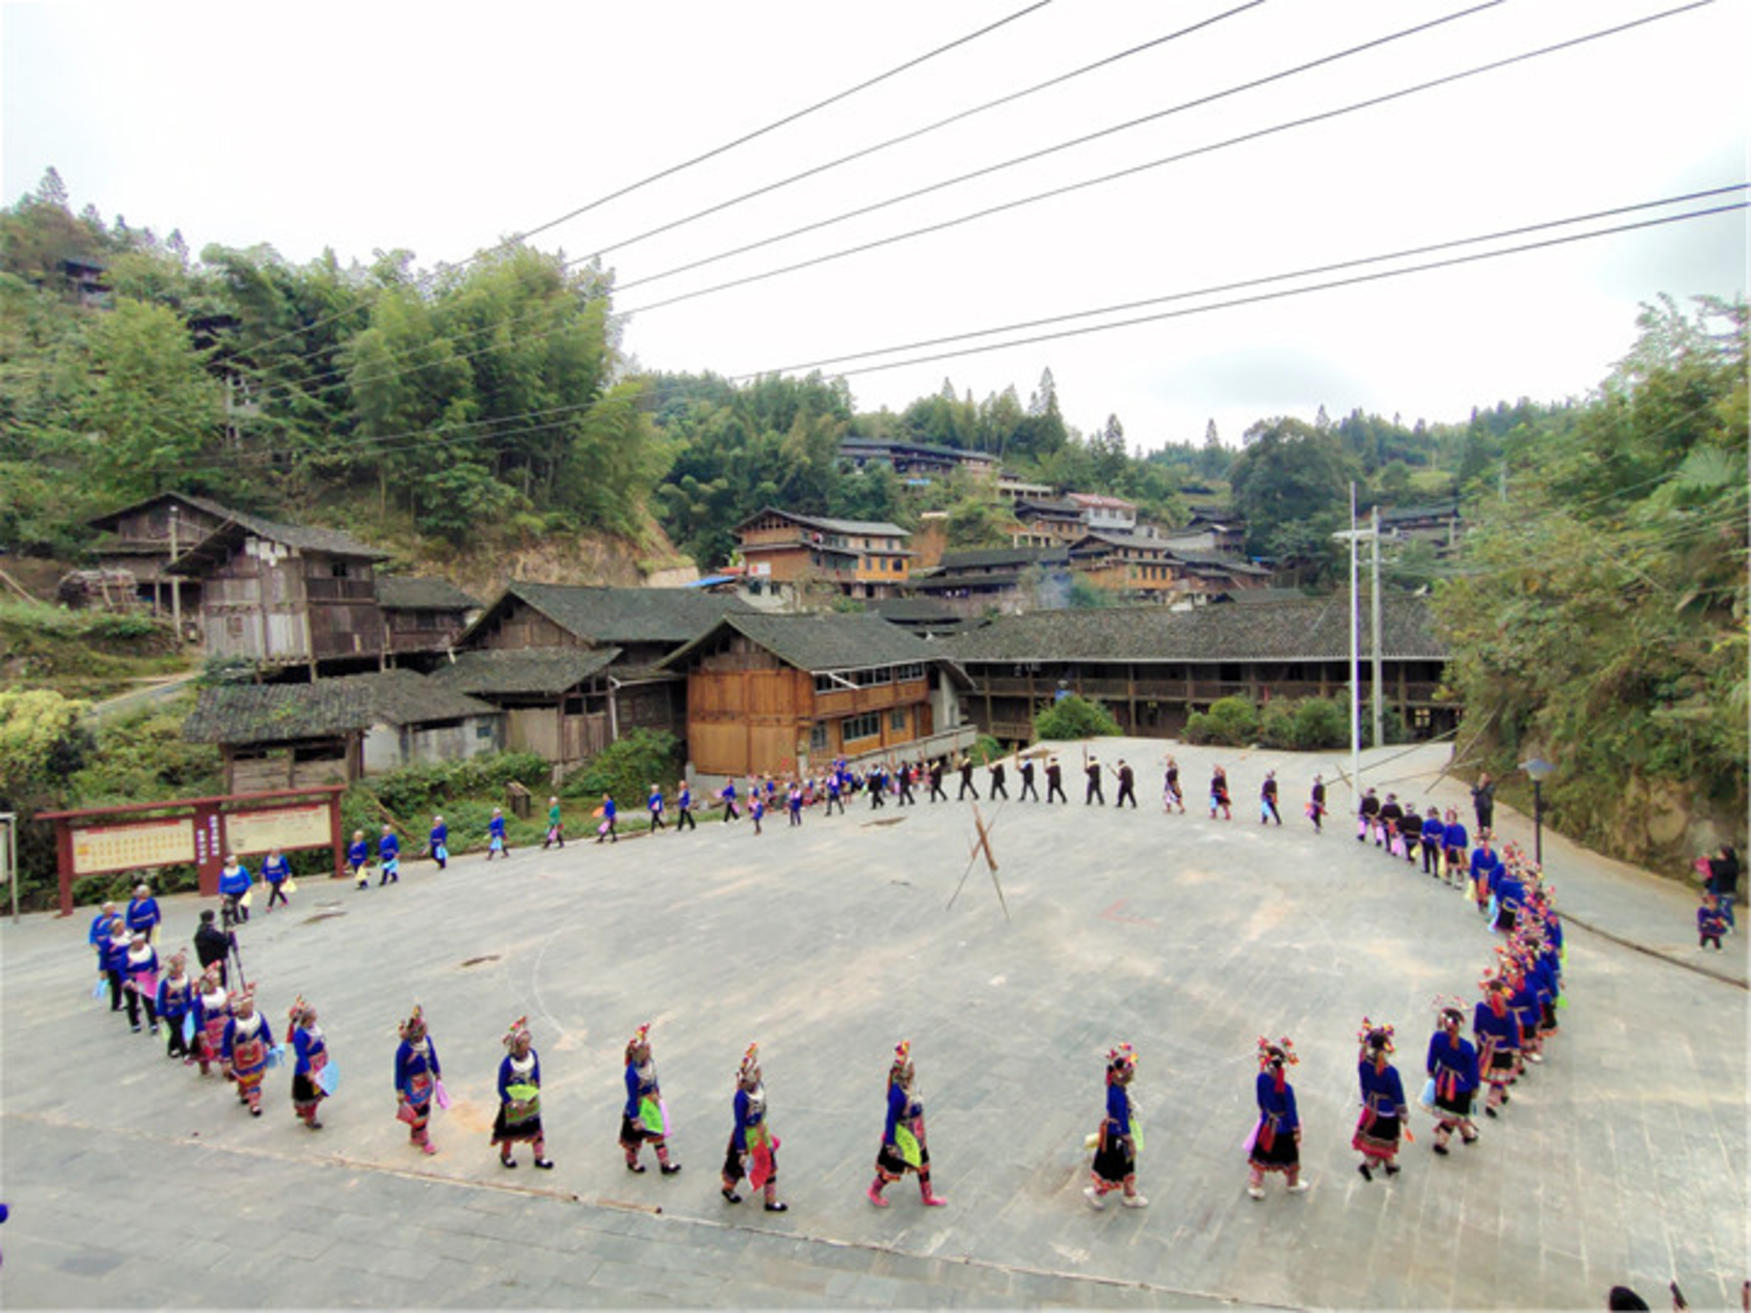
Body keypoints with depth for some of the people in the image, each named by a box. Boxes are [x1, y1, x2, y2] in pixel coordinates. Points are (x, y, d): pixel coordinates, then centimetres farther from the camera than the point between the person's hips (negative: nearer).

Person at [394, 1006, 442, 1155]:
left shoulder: (427, 1040, -11)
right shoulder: (404, 1049, -30)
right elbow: (400, 1071, -19)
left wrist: (437, 1073, 16)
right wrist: (400, 1093, -12)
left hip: (426, 1081, 7)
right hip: (412, 1085, -7)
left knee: (425, 1109, 21)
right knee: (419, 1112, 6)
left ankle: (414, 1136, 45)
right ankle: (424, 1142, 27)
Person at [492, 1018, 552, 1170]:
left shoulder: (533, 1055, -14)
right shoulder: (507, 1063, -28)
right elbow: (502, 1088, -19)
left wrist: (536, 1089, -3)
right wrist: (514, 1104, -19)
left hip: (531, 1101, 4)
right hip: (513, 1102, -4)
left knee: (535, 1129, 13)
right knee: (511, 1130, 18)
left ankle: (540, 1157, 29)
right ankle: (505, 1155, 46)